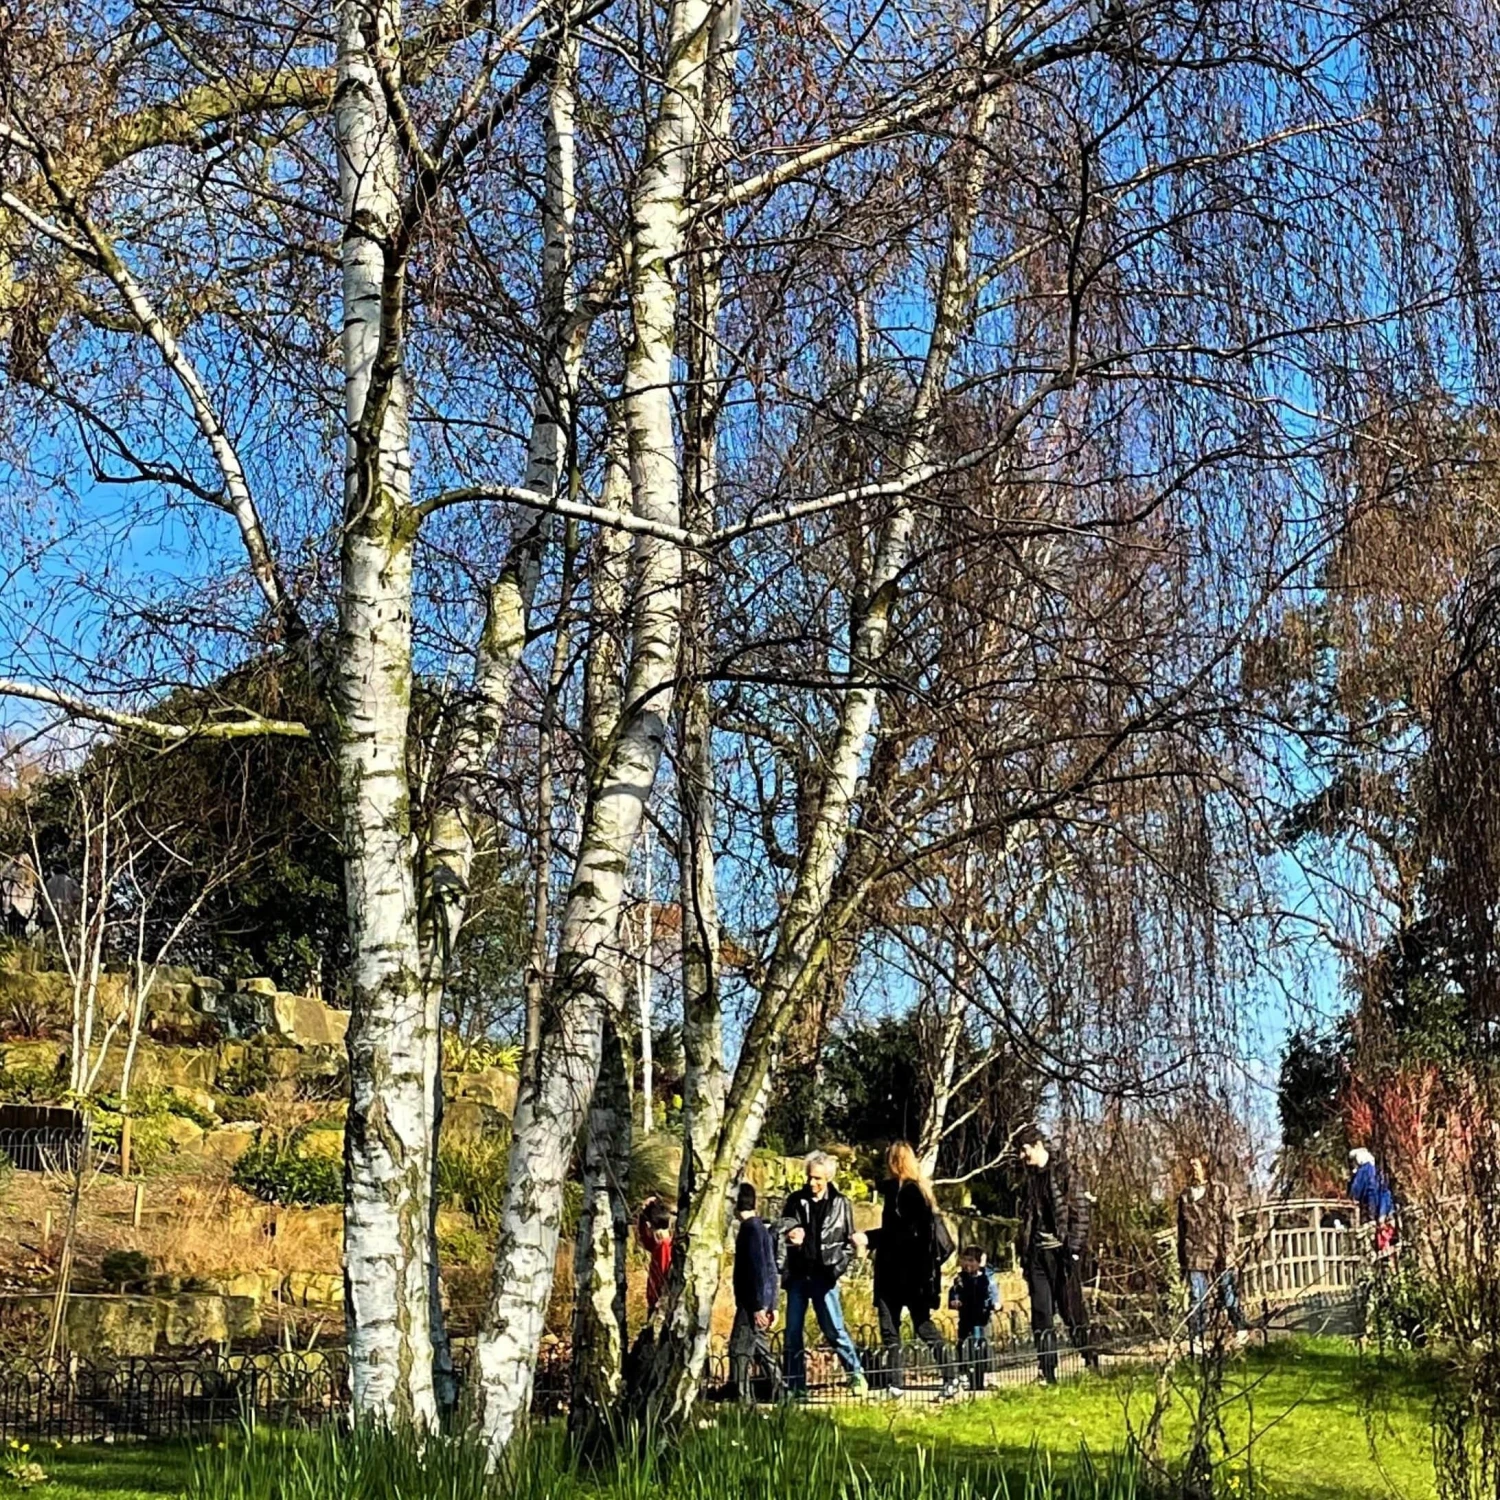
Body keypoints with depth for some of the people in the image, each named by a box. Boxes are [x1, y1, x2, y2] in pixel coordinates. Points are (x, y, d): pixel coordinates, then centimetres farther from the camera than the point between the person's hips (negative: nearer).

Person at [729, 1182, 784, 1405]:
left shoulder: (752, 1229, -14)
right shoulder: (759, 1228, 16)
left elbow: (759, 1270, -20)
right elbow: (770, 1270, 18)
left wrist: (758, 1306, -22)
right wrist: (771, 1305, 20)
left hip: (752, 1304, -10)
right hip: (759, 1303, 10)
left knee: (740, 1349, -10)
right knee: (761, 1349, 14)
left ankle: (742, 1398, -12)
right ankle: (778, 1394, 18)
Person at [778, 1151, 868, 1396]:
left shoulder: (840, 1204, 2)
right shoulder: (796, 1200, 6)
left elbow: (849, 1241, 5)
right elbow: (783, 1227, 10)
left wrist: (838, 1268, -8)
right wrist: (789, 1233, -14)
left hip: (824, 1277, -3)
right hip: (798, 1275, 3)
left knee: (834, 1330, -5)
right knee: (793, 1332, 4)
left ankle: (857, 1375, 10)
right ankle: (795, 1385, 11)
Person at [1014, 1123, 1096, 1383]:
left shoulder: (1064, 1172, -4)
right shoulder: (1030, 1178, 16)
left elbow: (1080, 1213, -8)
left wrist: (1074, 1248, -15)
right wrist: (1023, 1254, 15)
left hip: (1060, 1252, -6)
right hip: (1037, 1254, 6)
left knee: (1072, 1310, -4)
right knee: (1041, 1315, 3)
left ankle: (1091, 1362, 5)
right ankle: (1047, 1373, 6)